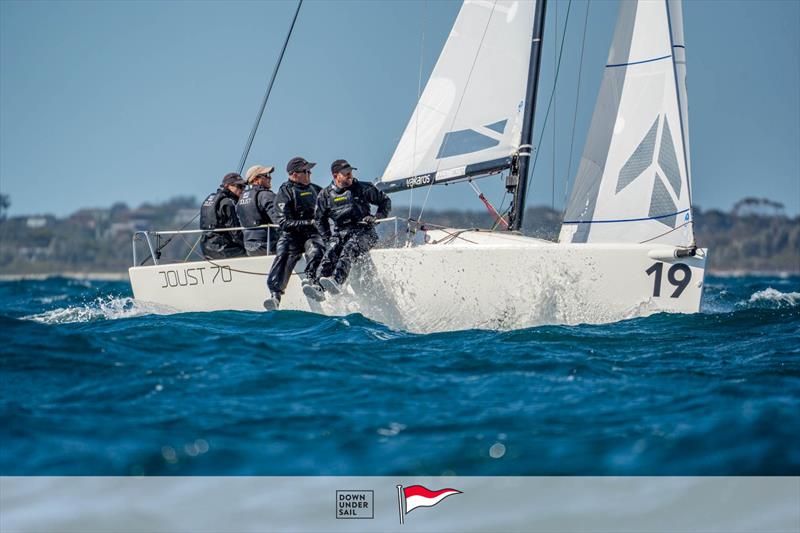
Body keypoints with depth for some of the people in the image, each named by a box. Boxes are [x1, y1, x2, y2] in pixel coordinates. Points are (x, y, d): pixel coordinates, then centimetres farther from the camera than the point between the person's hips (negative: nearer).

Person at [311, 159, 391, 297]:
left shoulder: (362, 189, 2)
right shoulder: (326, 195, 7)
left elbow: (385, 201, 11)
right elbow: (320, 218, 19)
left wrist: (377, 217, -5)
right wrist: (327, 238, 7)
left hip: (363, 232, -3)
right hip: (340, 232, 3)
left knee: (348, 251, -33)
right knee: (330, 253, -27)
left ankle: (337, 281, -54)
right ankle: (319, 287, -40)